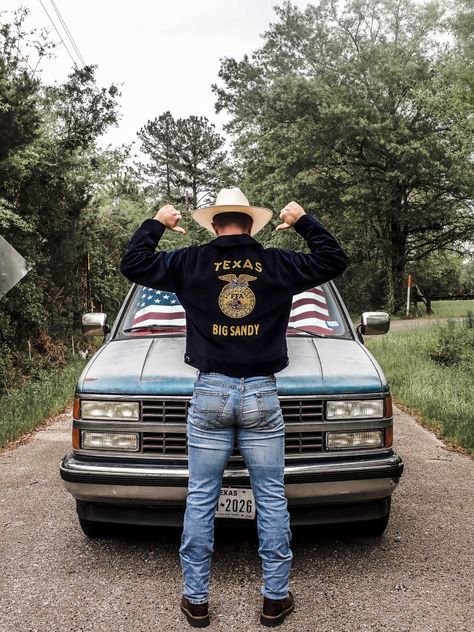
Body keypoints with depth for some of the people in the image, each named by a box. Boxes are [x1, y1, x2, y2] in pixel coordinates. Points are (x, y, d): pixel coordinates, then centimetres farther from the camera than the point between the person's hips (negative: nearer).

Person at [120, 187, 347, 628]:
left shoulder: (191, 263, 0)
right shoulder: (278, 264, 2)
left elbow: (132, 264, 7)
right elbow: (333, 259, 14)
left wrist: (157, 223, 19)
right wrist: (303, 221, 22)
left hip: (210, 393, 0)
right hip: (262, 395, 1)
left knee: (200, 500, 10)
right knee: (272, 500, 11)